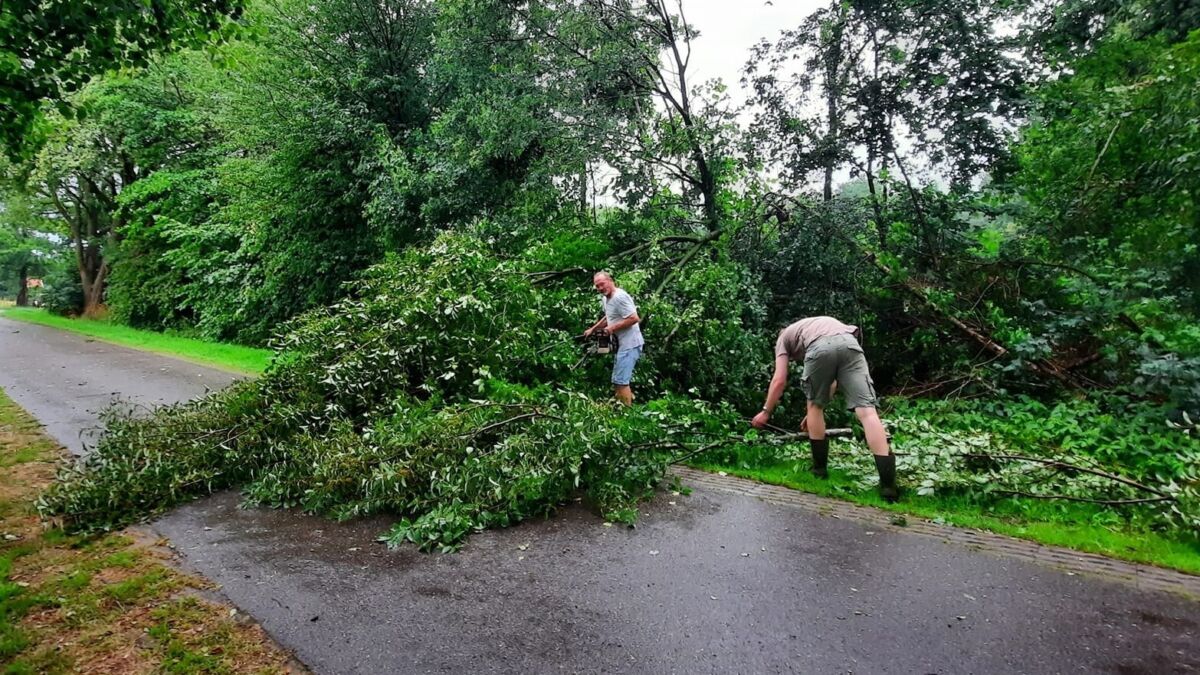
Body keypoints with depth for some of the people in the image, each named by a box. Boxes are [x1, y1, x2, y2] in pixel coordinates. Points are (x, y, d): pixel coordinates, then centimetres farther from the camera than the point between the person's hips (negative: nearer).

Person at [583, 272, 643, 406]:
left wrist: (613, 328, -17)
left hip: (630, 344, -10)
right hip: (623, 343, 10)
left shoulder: (620, 297, -19)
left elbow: (634, 319, -25)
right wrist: (592, 329, 25)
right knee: (620, 380, 17)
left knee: (620, 381, -11)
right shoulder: (605, 298, 12)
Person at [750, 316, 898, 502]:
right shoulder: (817, 325, 46)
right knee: (866, 410, -4)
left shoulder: (784, 337, 33)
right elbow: (832, 380, 40)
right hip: (849, 342, 4)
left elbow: (779, 381, 21)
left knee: (814, 406, 21)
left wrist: (766, 412, 31)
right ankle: (888, 485, -10)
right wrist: (819, 407, 46)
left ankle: (820, 468, 28)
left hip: (820, 347, -3)